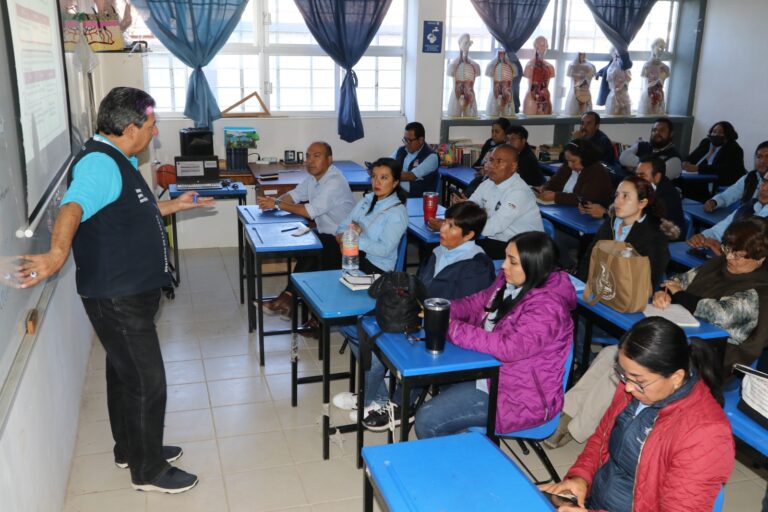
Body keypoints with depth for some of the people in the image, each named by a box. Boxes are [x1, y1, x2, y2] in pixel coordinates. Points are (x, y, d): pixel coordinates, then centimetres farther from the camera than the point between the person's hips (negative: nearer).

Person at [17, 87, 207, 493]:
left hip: (129, 293, 10)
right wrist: (57, 254, -57)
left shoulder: (117, 161, 12)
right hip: (117, 298, -10)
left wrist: (173, 206, 28)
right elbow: (73, 208, -41)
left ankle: (130, 448, 39)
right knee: (147, 382, 1)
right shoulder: (100, 163, -21)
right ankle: (147, 470, 18)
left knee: (125, 374, 22)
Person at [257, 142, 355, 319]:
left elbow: (310, 212, -28)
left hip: (342, 240, -9)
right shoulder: (314, 176, 5)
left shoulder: (334, 182, -24)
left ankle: (289, 297, -12)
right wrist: (274, 201, -14)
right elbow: (294, 195, 8)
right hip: (325, 233, 9)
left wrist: (277, 205, -22)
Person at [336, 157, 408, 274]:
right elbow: (344, 225, 9)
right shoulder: (367, 199, 11)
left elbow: (385, 250, -17)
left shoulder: (397, 212, -9)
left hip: (376, 267, -6)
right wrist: (343, 236, -14)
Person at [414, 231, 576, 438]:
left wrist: (452, 328, -34)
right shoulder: (509, 282, 0)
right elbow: (476, 303, 11)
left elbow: (509, 347, -35)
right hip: (487, 369, 9)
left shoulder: (547, 307, -26)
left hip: (518, 397, -9)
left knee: (427, 420, -14)